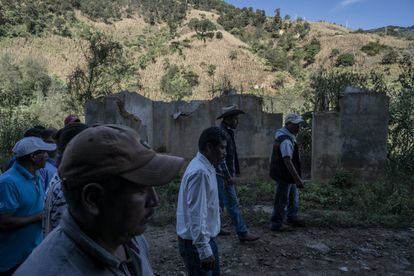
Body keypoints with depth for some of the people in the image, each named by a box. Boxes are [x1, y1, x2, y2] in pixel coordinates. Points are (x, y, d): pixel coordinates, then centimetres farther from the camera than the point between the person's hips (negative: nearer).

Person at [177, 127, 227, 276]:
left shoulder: (206, 167, 6)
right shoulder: (199, 172, -26)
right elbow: (196, 215, -27)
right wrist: (204, 251, -25)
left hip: (206, 237, 10)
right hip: (196, 241, -10)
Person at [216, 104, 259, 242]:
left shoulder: (227, 132, 13)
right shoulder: (222, 133, -18)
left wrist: (232, 173, 20)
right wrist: (228, 176, -20)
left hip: (226, 175, 10)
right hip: (223, 175, -10)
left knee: (219, 202, 16)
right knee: (232, 203, -5)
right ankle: (243, 233, 2)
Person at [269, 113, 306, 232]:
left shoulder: (288, 137, 11)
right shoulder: (286, 141, -24)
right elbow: (287, 161, -31)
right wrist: (298, 179, -31)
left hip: (287, 175, 11)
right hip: (284, 175, -11)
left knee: (294, 196, 22)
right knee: (282, 200, 0)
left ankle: (292, 218, 38)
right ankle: (276, 224, 13)